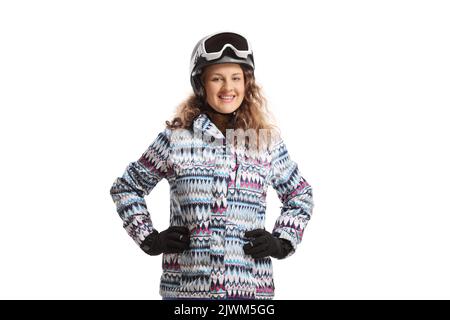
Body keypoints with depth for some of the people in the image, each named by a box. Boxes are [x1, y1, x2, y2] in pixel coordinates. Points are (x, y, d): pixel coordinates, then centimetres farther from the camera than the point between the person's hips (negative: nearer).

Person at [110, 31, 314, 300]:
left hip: (251, 287, 1)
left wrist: (283, 242, 5)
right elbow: (125, 188, 12)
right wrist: (150, 239, 1)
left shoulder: (267, 141, 5)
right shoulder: (176, 139, 1)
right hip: (187, 286, -1)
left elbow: (301, 196, 19)